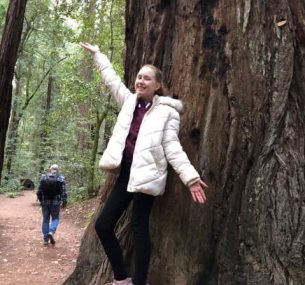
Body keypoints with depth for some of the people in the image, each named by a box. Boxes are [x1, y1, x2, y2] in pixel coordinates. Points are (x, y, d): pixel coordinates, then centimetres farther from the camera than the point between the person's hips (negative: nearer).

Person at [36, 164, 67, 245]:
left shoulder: (43, 178, 0)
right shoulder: (61, 179, -5)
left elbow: (39, 191, 1)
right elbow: (64, 192, -8)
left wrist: (41, 200, 14)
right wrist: (64, 202, 3)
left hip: (45, 202, 2)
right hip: (56, 203, -2)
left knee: (45, 220, 11)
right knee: (55, 218, 12)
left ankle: (45, 239, 13)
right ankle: (51, 232, -13)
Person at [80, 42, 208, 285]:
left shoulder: (167, 111, -3)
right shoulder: (130, 102, 13)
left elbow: (173, 147, -9)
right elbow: (111, 79, 26)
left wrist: (190, 177, -20)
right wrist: (97, 54, 35)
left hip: (146, 173, -6)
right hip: (127, 171, 7)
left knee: (139, 227, -4)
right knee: (103, 225, 6)